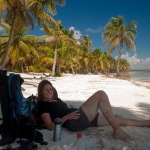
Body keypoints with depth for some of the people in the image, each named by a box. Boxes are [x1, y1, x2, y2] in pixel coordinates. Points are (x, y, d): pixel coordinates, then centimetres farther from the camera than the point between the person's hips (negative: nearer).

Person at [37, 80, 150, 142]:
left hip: (82, 118, 9)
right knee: (101, 94, -19)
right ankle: (118, 131, -17)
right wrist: (66, 117, -20)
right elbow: (50, 127, -12)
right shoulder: (42, 105, -2)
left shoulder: (55, 99, 25)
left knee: (118, 119, 11)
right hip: (74, 122, -9)